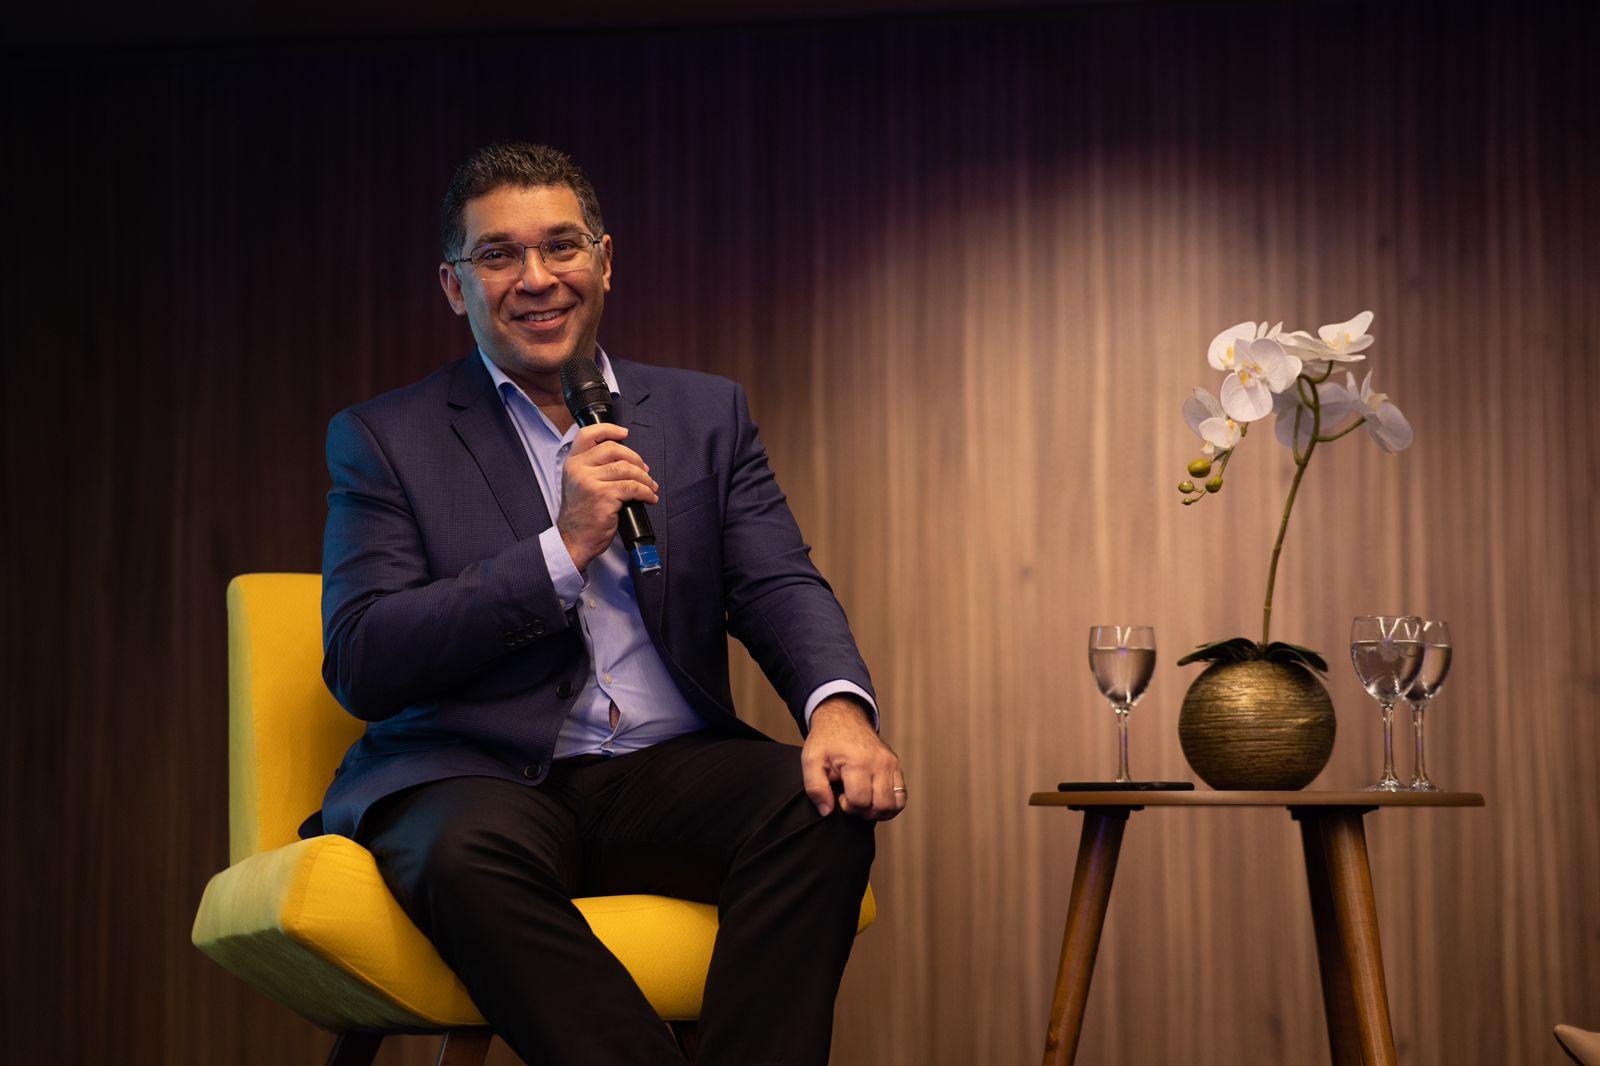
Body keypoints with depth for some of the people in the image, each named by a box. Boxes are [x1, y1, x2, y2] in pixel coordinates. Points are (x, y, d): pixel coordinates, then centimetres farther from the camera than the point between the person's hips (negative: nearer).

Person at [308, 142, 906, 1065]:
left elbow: (781, 589, 5)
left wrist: (840, 707, -19)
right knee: (471, 854, -37)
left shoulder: (707, 416, 17)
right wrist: (563, 549, -13)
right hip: (475, 778, -2)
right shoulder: (385, 440, 8)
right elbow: (360, 665, -5)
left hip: (664, 776, 3)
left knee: (824, 806, -27)